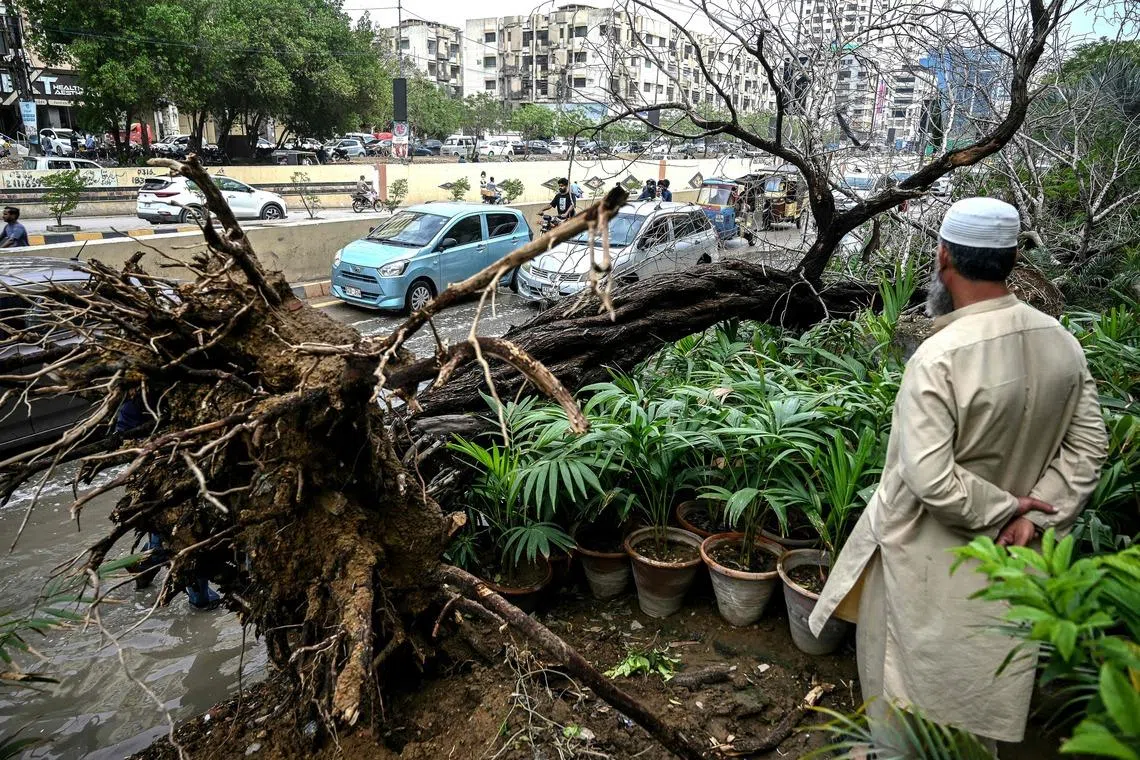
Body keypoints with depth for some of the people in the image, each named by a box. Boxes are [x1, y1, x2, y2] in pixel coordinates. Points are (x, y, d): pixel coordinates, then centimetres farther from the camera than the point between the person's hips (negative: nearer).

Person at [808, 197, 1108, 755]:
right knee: (982, 681, 26)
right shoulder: (1061, 341, -7)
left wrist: (1001, 510, -15)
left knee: (918, 674, 17)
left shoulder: (937, 358, -28)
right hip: (1005, 561, 6)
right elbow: (1087, 445, -2)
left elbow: (928, 478, -30)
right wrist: (1030, 515, -6)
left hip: (934, 558, -6)